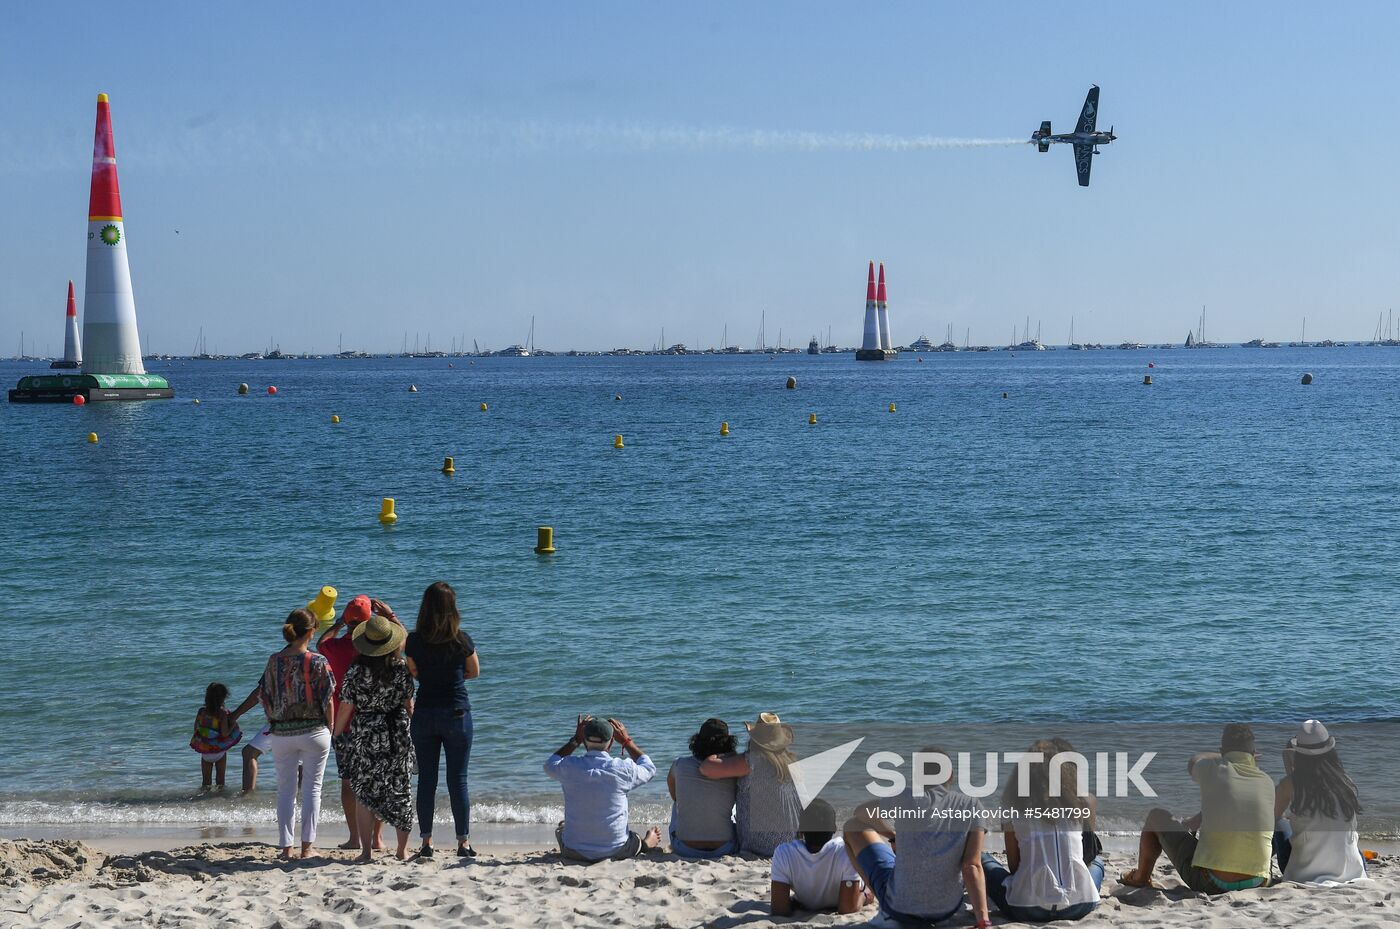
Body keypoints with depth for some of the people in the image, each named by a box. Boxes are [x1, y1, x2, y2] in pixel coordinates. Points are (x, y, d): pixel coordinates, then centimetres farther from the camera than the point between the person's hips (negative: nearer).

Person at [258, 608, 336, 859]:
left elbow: (264, 696, 4)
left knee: (285, 790, 10)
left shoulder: (274, 661, -1)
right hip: (314, 731, -3)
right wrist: (329, 729, 6)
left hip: (282, 733, 3)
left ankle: (286, 847, 10)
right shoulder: (318, 662, -10)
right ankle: (307, 846, 4)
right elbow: (328, 699, -7)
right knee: (312, 788, 6)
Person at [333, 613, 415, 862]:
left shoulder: (356, 671, -10)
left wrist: (336, 734, 9)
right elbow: (409, 704, 2)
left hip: (364, 736, -2)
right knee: (400, 791, 11)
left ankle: (367, 850, 4)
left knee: (364, 793, 8)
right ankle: (402, 849, 17)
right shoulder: (401, 668, -5)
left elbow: (345, 708, -6)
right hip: (397, 735, 2)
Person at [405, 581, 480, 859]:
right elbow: (474, 672, 6)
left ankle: (426, 842, 11)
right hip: (456, 713, -2)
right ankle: (464, 843, 5)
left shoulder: (414, 640, -5)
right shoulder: (462, 640, -10)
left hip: (424, 714, 2)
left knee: (426, 779, 9)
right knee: (458, 780, 4)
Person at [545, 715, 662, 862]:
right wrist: (627, 741, 16)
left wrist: (575, 740, 17)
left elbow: (549, 764, 14)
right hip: (616, 852, -1)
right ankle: (646, 844, 57)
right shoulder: (623, 769, -15)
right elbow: (649, 769, 9)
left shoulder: (569, 767, -12)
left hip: (574, 854, 1)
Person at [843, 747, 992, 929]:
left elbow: (861, 813, 11)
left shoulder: (908, 798, -9)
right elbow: (972, 867, -15)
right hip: (949, 910, 3)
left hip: (901, 908, -3)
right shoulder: (971, 806, -6)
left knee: (854, 826, 16)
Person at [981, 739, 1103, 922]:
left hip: (1027, 907, -2)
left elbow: (1013, 863, 8)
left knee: (982, 859, 24)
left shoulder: (1013, 798, 6)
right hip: (1080, 906, 2)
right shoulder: (1084, 799, 10)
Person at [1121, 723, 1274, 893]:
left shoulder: (1212, 769, -5)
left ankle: (1141, 878, 40)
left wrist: (1222, 755, 38)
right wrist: (1191, 823, 37)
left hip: (1208, 883, -4)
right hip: (1255, 884, 4)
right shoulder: (1268, 783, 6)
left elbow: (1193, 762, 21)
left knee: (1157, 817, 20)